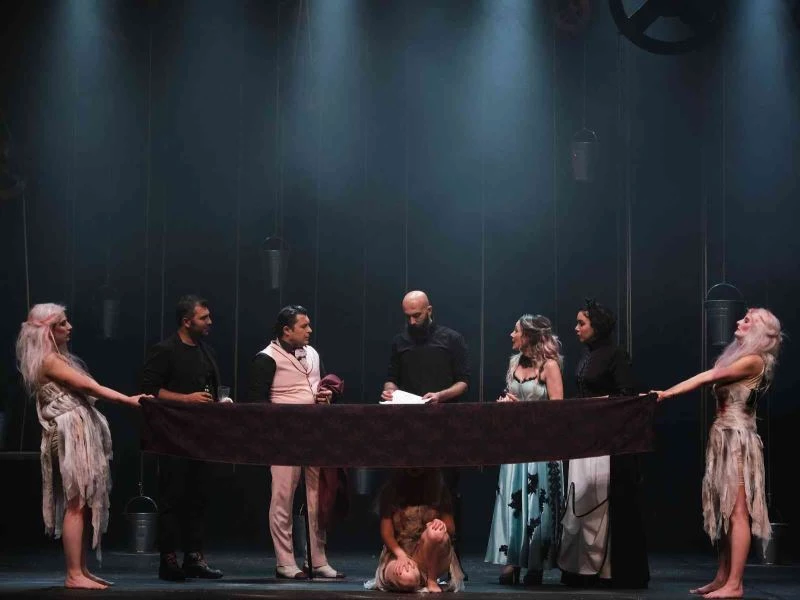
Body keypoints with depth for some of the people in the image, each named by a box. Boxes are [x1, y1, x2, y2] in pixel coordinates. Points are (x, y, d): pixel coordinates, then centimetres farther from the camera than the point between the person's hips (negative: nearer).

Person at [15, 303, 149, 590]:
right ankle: (73, 575, -12)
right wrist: (129, 400, -17)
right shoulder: (48, 360, -10)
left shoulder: (62, 358, 20)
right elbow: (88, 386, -16)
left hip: (82, 434, 10)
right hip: (70, 435, -10)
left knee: (85, 504, 8)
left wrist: (128, 400, 10)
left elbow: (87, 390, 17)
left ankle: (81, 571, 11)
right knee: (76, 504, -11)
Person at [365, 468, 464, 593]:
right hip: (400, 553, -1)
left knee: (436, 532, -35)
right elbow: (386, 532, -6)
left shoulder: (439, 487, 1)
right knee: (407, 580, -38)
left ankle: (431, 581, -16)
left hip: (432, 555, 1)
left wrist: (442, 526, -23)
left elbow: (451, 530, 2)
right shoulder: (390, 489, -2)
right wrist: (401, 555, -25)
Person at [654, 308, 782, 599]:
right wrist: (667, 393, 4)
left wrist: (667, 393, -9)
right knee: (725, 510, 9)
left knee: (737, 511, -10)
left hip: (738, 438, -9)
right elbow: (708, 379, 14)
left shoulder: (753, 360, -10)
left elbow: (707, 377, -11)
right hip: (724, 437, 9)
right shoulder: (738, 356, 19)